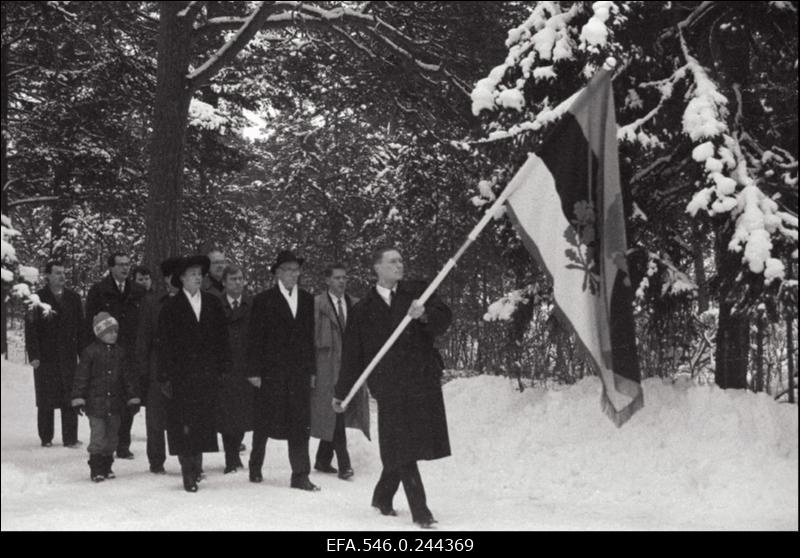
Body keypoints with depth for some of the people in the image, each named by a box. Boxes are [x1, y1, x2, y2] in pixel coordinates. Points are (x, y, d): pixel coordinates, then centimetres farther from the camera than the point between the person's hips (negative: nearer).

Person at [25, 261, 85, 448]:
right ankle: (46, 438, 14)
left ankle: (70, 438, 5)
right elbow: (31, 328, -4)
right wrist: (33, 355, -11)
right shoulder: (37, 298, -1)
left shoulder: (73, 298, 10)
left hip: (68, 356, 2)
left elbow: (80, 327, 10)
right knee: (45, 401, 5)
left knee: (70, 399, -1)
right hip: (45, 356, -2)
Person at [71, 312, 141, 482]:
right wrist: (78, 398, -8)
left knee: (112, 437, 10)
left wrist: (133, 398, 12)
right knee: (98, 437, -7)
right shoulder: (90, 352, -5)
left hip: (115, 404, 5)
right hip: (95, 403, -5)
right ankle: (96, 469, 1)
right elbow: (81, 377, -5)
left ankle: (107, 467, 21)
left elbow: (128, 377, 14)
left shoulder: (119, 353, 8)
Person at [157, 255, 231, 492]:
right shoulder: (171, 307, 2)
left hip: (208, 375, 3)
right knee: (183, 425, -4)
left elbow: (222, 338, 12)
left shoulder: (213, 304, 11)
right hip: (180, 377, -3)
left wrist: (223, 368, 5)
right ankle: (189, 473, 0)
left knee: (204, 423, 2)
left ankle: (196, 465, 13)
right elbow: (164, 345, 0)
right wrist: (165, 377, -5)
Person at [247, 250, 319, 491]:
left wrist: (312, 369, 7)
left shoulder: (307, 299, 10)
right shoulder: (264, 300, 0)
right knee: (264, 422, 8)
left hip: (300, 371, 3)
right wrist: (254, 371, -7)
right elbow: (254, 338, -2)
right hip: (271, 371, -2)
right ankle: (255, 468, 26)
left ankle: (300, 475, 2)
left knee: (300, 424, -1)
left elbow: (311, 336, 11)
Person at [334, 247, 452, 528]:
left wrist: (424, 314, -23)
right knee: (401, 448, -6)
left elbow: (444, 318, -1)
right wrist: (342, 393, 14)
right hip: (390, 386, -1)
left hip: (423, 379, 1)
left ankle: (383, 496, 27)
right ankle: (420, 510, -1)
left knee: (403, 448, 6)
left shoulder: (417, 292, 11)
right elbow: (352, 354, 13)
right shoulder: (363, 309, 9)